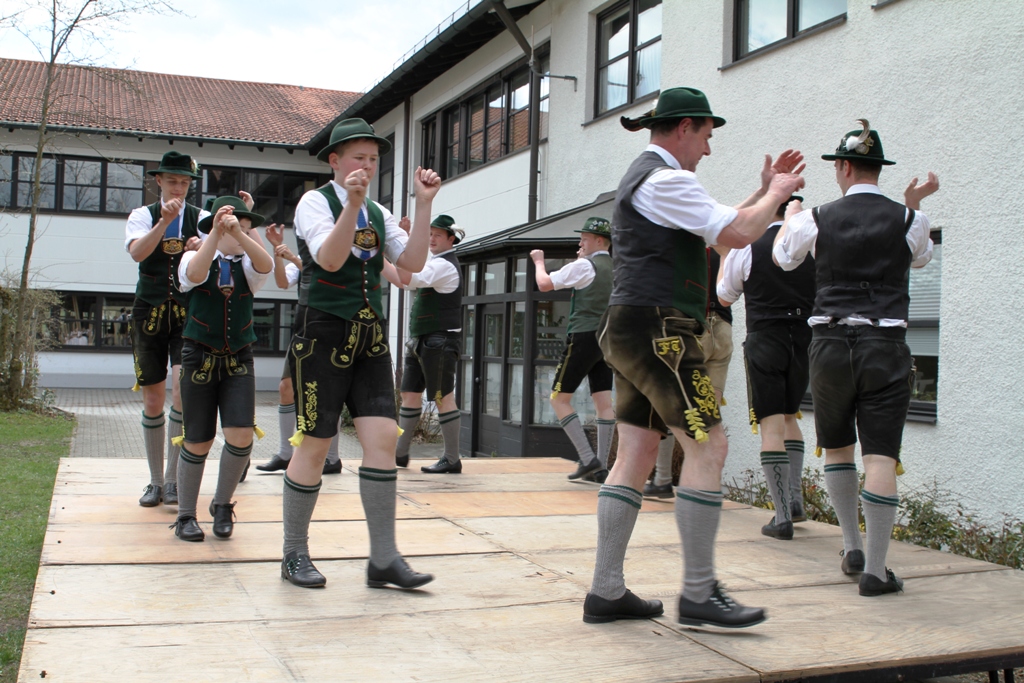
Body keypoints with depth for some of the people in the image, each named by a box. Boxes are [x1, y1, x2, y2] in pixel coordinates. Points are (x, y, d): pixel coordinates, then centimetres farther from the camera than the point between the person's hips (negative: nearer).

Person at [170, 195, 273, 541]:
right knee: (198, 442, 2)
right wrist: (216, 232, -34)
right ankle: (186, 515, 21)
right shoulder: (195, 258, 1)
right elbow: (195, 273, -24)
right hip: (200, 357, -2)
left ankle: (222, 504, 14)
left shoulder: (247, 266, 5)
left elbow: (266, 265, -19)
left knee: (241, 437, -11)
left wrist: (239, 233, -33)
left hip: (238, 360, 2)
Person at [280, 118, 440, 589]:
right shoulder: (315, 201, -2)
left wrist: (424, 203, -5)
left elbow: (413, 262, 1)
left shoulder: (379, 213, 15)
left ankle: (383, 559, -1)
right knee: (314, 444, 0)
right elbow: (329, 259, -19)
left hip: (370, 338, 5)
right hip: (324, 334, -5)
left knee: (383, 437, -5)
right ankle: (294, 554, 15)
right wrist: (351, 204, -29)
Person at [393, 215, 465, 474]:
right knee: (410, 394, 10)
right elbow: (406, 280, 17)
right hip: (421, 340, 10)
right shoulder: (435, 262, 17)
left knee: (443, 398, -6)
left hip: (439, 341, -10)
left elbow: (409, 279, -29)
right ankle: (400, 453, 17)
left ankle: (452, 459, 0)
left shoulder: (444, 265, -14)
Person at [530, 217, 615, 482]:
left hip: (584, 338, -7)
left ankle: (588, 459, -9)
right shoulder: (615, 268, 11)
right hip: (607, 340, 7)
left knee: (559, 399, 0)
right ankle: (601, 467, 4)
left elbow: (544, 284, -7)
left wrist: (539, 260, 10)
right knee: (604, 402, 4)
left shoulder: (584, 265, -10)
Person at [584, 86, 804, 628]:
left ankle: (606, 592, 9)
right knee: (708, 446, -9)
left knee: (635, 457, 7)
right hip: (656, 328, -11)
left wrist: (763, 192, 25)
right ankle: (698, 594, -5)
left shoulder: (643, 177, 24)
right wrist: (777, 195, 4)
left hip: (632, 333, 11)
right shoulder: (665, 179, -9)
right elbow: (738, 234, -14)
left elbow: (714, 229, 30)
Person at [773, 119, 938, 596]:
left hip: (830, 344, 1)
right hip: (885, 346, -1)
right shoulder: (907, 219, 1)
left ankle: (853, 548, 23)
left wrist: (789, 214, 39)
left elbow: (782, 257, 21)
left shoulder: (817, 219, 0)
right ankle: (875, 570, -3)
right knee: (881, 456, -2)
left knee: (836, 447, 18)